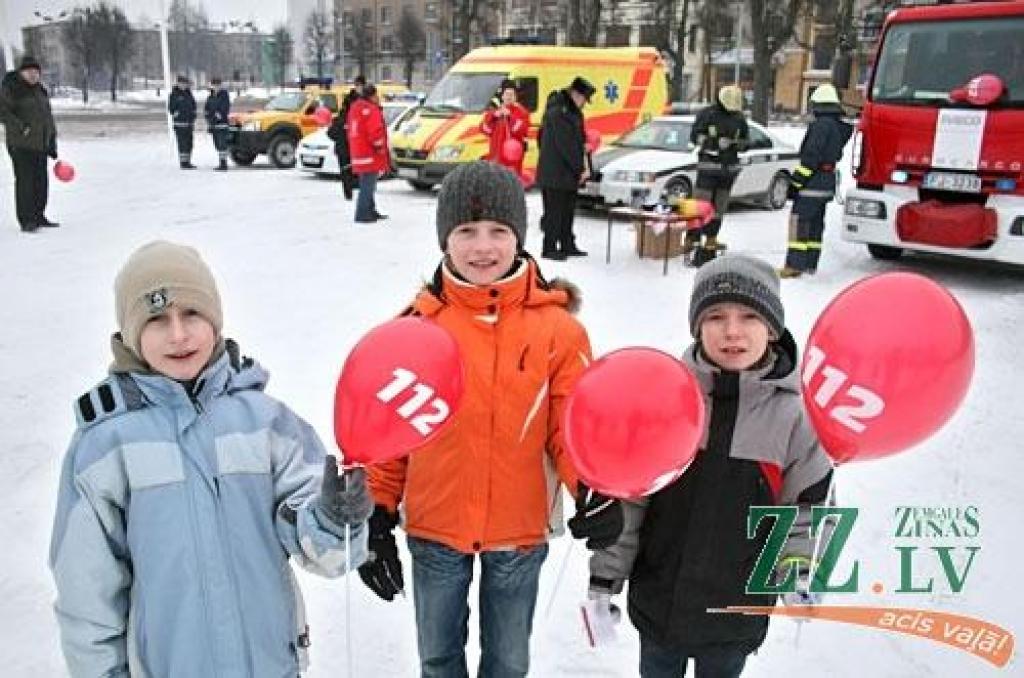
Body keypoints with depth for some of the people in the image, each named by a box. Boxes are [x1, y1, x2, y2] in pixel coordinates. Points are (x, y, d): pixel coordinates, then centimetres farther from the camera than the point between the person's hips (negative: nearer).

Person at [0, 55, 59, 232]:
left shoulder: (40, 91, 15)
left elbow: (48, 118, 19)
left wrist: (52, 145, 17)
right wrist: (21, 127, -23)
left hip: (40, 145, 7)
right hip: (21, 144, -7)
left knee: (41, 181, 8)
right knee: (25, 180, -7)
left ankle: (39, 216, 20)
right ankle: (26, 221, -3)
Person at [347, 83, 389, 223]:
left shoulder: (355, 107, 16)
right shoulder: (371, 110, -16)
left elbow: (350, 128, 22)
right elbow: (375, 132, -24)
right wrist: (379, 146, -10)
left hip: (358, 152, 10)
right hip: (370, 154, -10)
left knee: (367, 185, 18)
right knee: (368, 186, -8)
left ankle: (371, 212, 28)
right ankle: (362, 215, -9)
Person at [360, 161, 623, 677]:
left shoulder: (556, 327, -11)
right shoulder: (419, 324, -9)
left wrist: (593, 488, -24)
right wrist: (378, 514, -2)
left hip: (520, 534, 0)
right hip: (434, 531, 1)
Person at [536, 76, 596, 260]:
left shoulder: (571, 112, 14)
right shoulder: (558, 112, -18)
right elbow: (566, 146, -21)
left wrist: (581, 167, 8)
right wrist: (581, 169, -17)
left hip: (568, 174, 10)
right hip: (554, 175, -10)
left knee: (568, 211, 15)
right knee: (554, 212, -4)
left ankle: (567, 245, 24)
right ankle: (549, 248, 3)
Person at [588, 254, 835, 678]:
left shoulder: (794, 412, -12)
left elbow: (807, 504, 1)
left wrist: (799, 570, -12)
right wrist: (604, 577, -6)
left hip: (738, 609, 0)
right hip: (657, 598, 0)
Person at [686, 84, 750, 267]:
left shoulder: (739, 118, 11)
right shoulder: (707, 114, -2)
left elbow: (745, 140, 17)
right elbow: (695, 136, -6)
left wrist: (735, 144, -6)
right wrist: (715, 143, -18)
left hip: (729, 167, 5)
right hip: (708, 165, -5)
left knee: (719, 206, 9)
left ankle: (711, 240, 19)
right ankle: (691, 241, -10)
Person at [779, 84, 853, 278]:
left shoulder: (821, 124, -15)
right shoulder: (839, 126, 15)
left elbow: (811, 156, -20)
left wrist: (796, 181, -17)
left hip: (813, 183, -10)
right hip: (828, 184, 10)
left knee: (799, 221, -9)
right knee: (815, 223, 12)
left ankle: (795, 264, -12)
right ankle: (810, 264, 16)